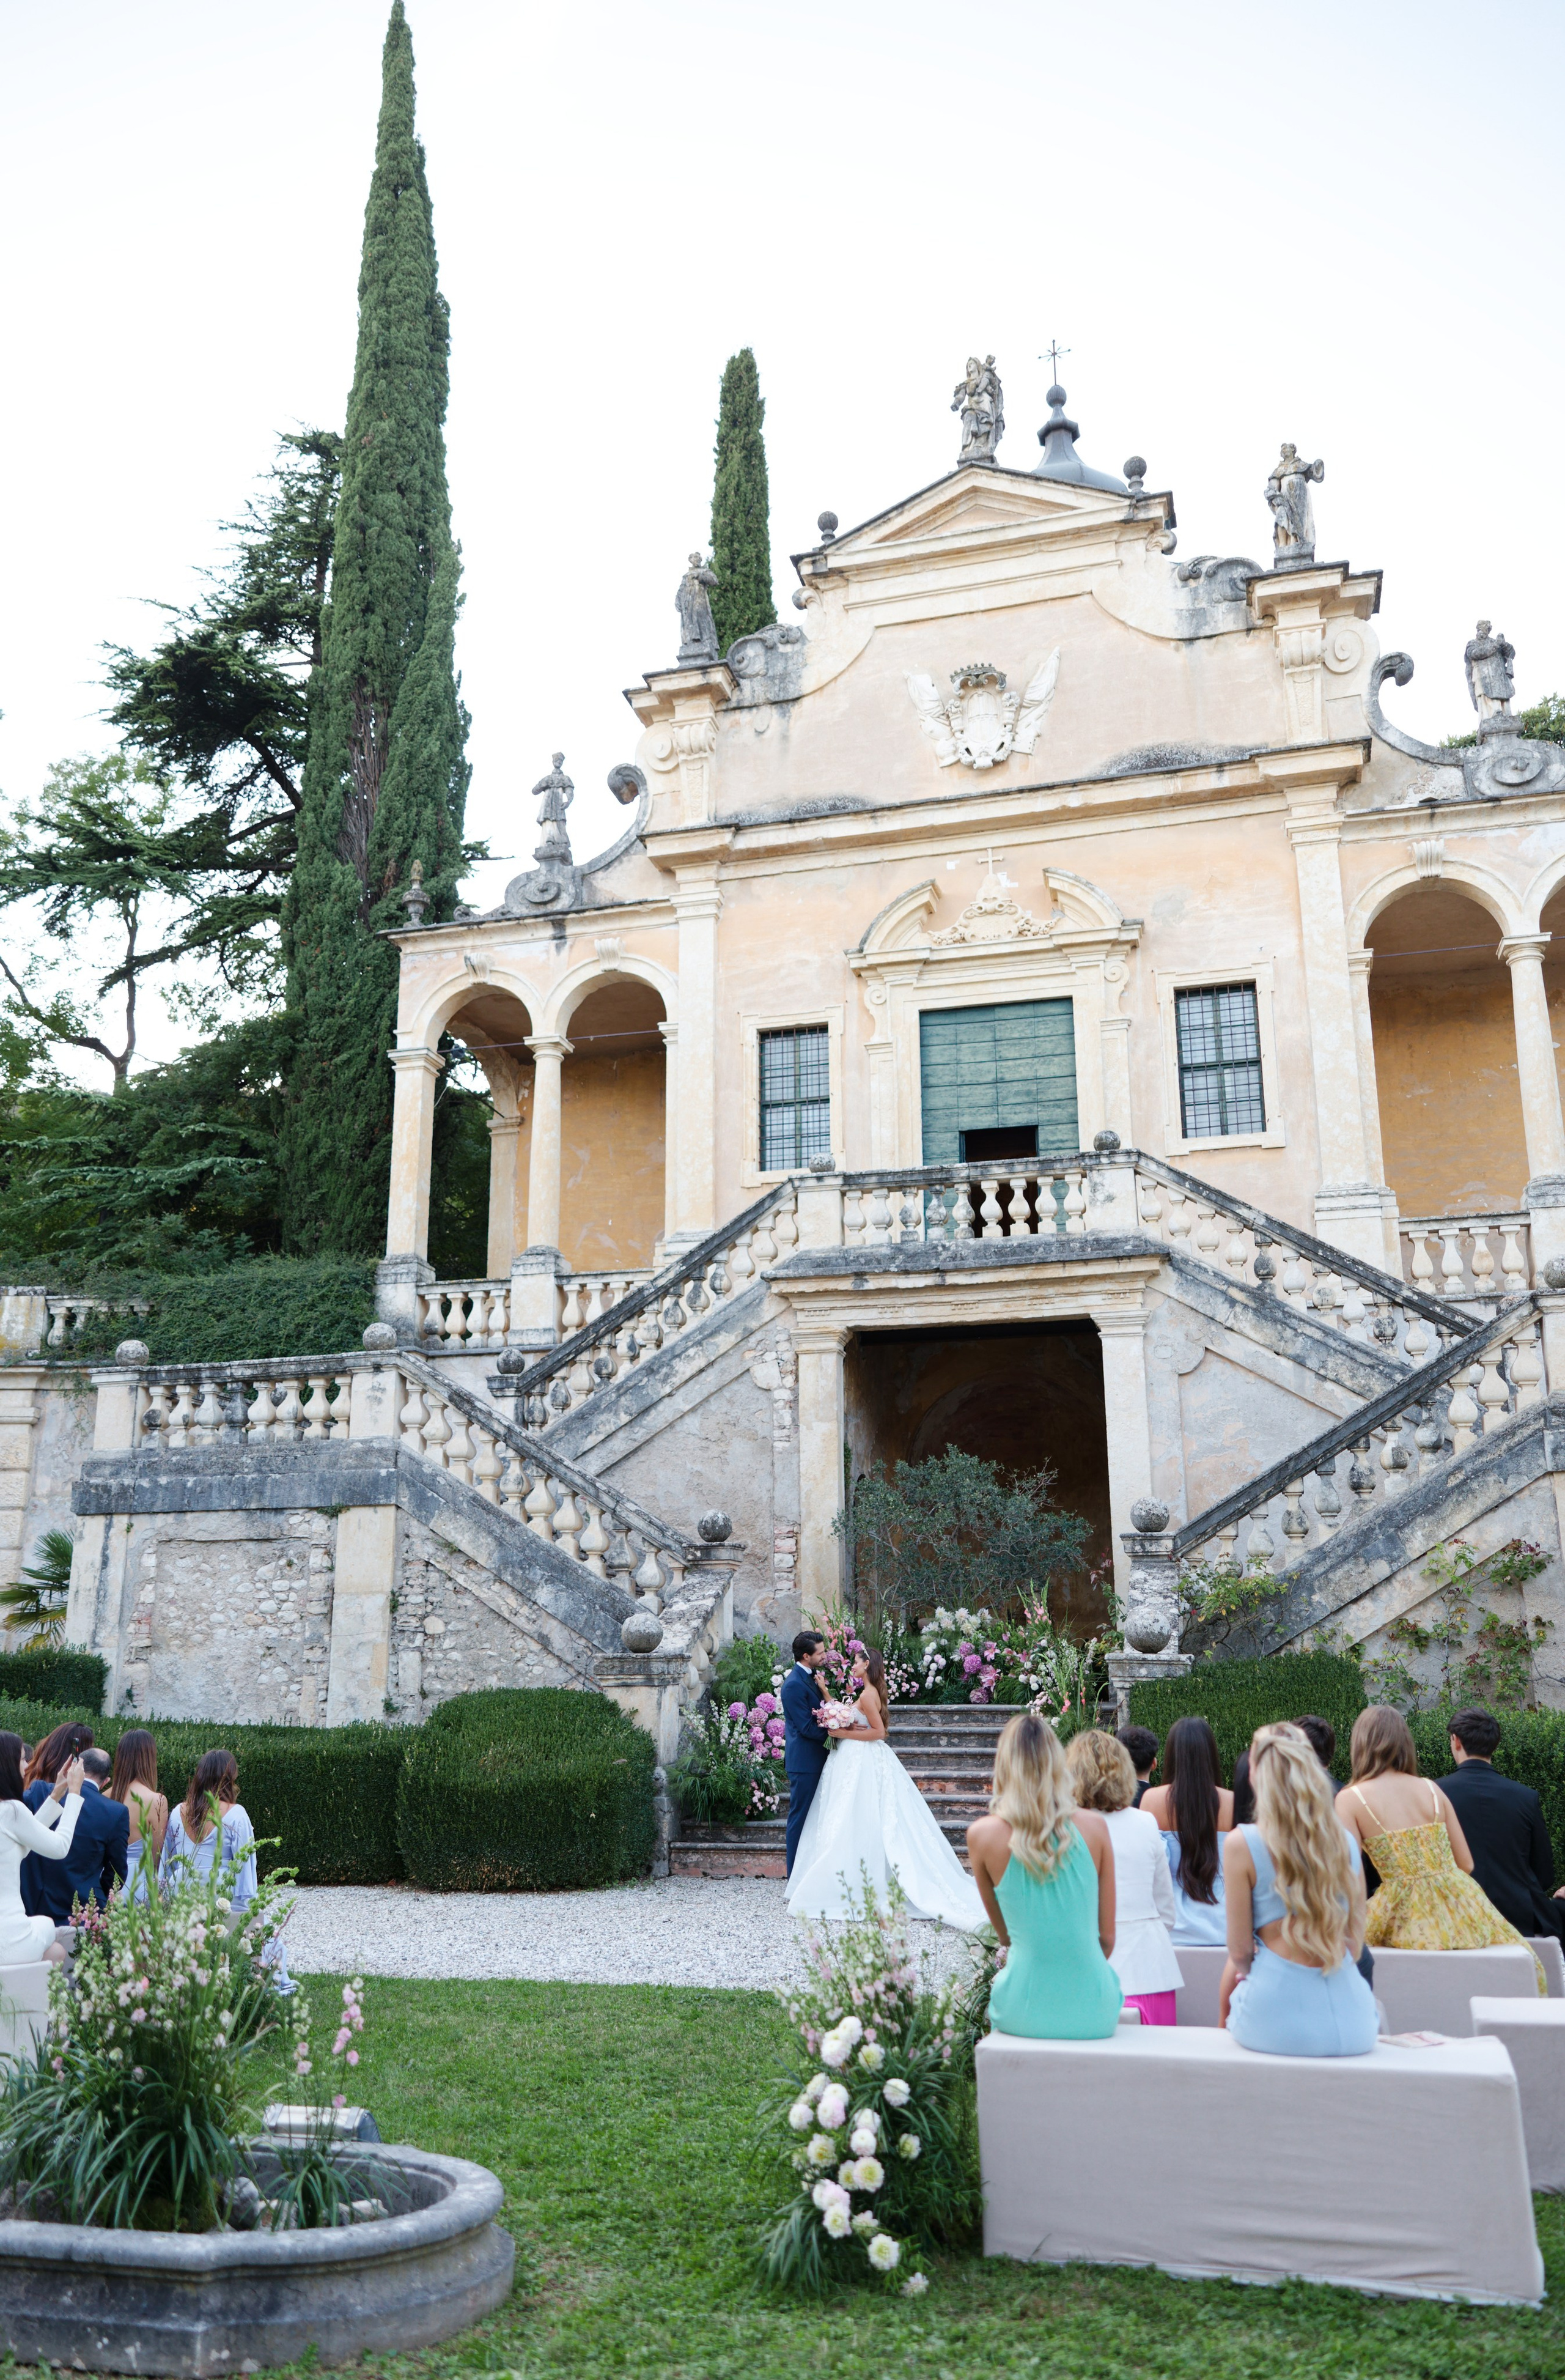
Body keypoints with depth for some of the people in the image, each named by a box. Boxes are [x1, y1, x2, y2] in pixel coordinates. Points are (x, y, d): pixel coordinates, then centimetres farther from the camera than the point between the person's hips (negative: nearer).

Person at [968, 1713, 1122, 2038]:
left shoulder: (983, 1834, -8)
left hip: (1026, 2014, -1)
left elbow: (1005, 1934, 6)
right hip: (1094, 2013, 1)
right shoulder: (1094, 1826, -5)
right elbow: (1107, 1937, 3)